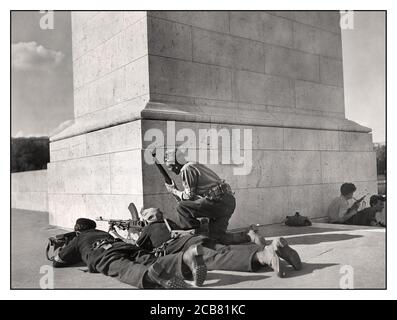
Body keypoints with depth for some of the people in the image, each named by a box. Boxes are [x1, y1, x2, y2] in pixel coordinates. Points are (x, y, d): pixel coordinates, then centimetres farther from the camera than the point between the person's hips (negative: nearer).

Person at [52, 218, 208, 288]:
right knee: (151, 261, -21)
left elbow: (57, 262, 34)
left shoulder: (77, 240, 34)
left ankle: (153, 275, -69)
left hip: (104, 256, -4)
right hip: (127, 247, 4)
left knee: (125, 269, -33)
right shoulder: (103, 232, 45)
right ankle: (186, 257, -51)